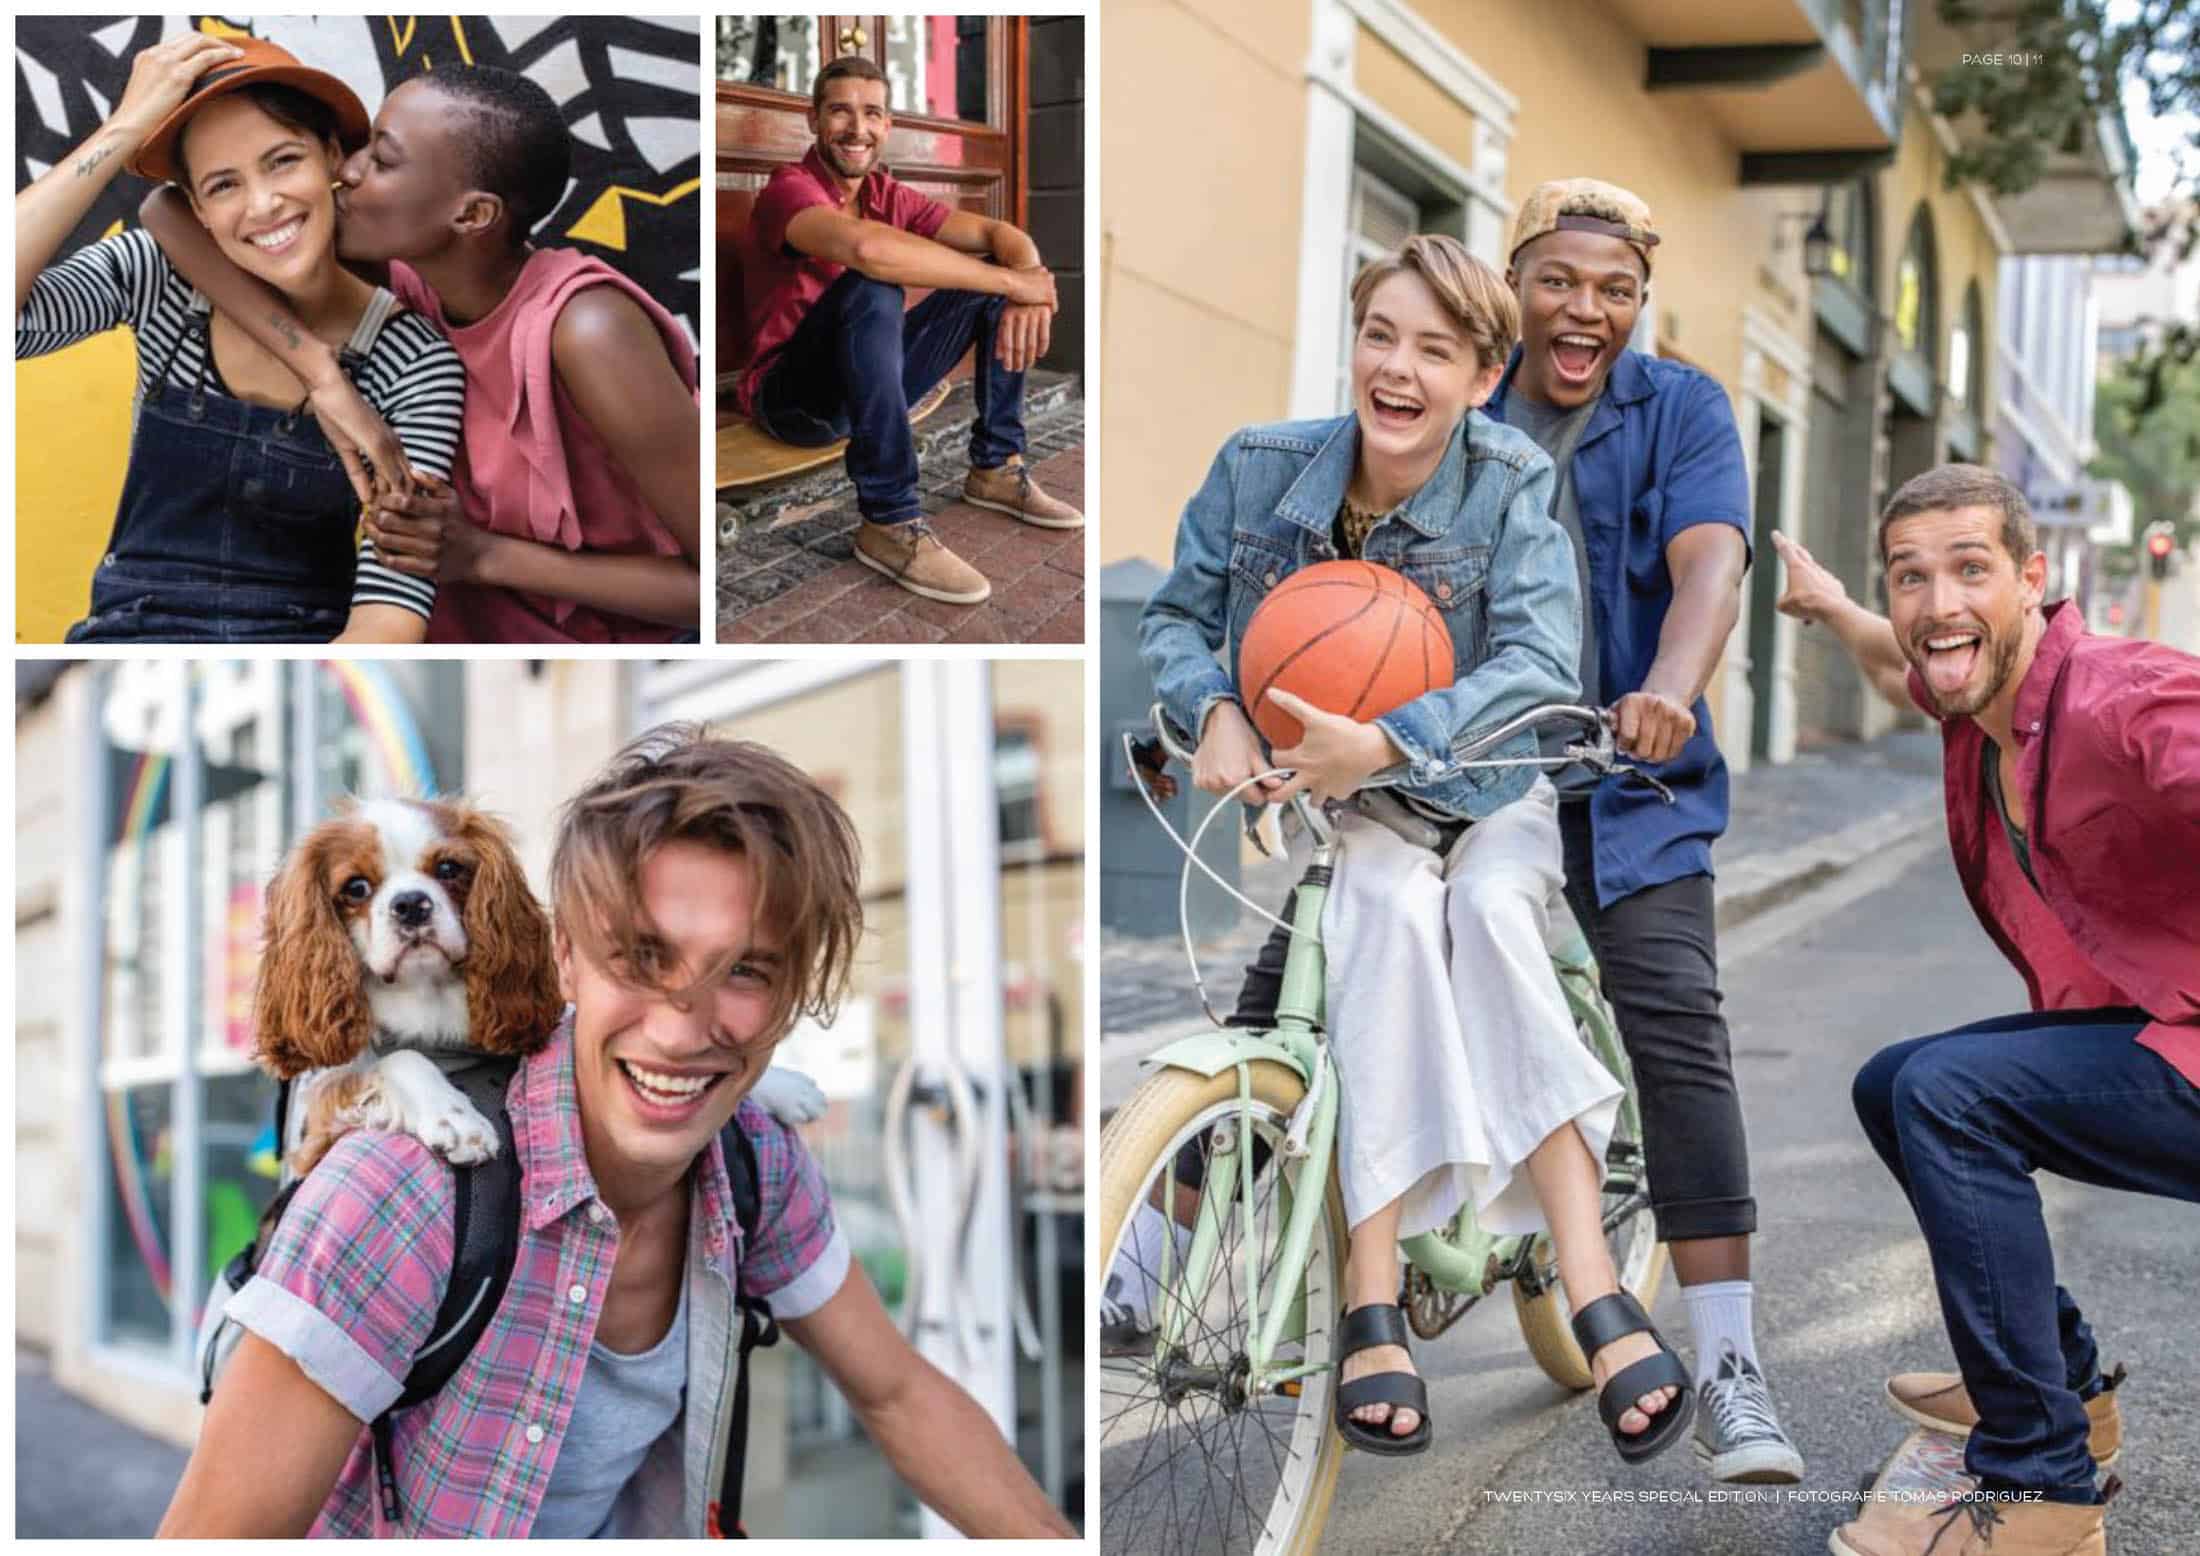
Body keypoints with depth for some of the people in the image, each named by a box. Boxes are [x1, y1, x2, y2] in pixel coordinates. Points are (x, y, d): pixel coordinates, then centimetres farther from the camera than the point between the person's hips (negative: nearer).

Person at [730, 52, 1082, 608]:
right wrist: (1011, 282, -34)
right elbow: (867, 248, -39)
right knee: (871, 289, -36)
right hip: (790, 396, -7)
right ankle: (891, 524, -34)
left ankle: (996, 468, 2)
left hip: (866, 384, 7)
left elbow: (1002, 235, -1)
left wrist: (1026, 289, -27)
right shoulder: (790, 191, -17)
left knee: (995, 276, 0)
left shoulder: (888, 196, 5)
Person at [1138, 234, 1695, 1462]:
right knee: (1393, 899, -33)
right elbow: (1175, 616, 5)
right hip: (1315, 801, 0)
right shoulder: (1259, 468, -5)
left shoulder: (1512, 483, -9)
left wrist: (1388, 743, -35)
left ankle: (1597, 1301, -37)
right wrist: (1213, 711, -18)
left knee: (1489, 905, -33)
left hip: (1480, 793, 0)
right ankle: (1372, 1302, -35)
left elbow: (1541, 658, -21)